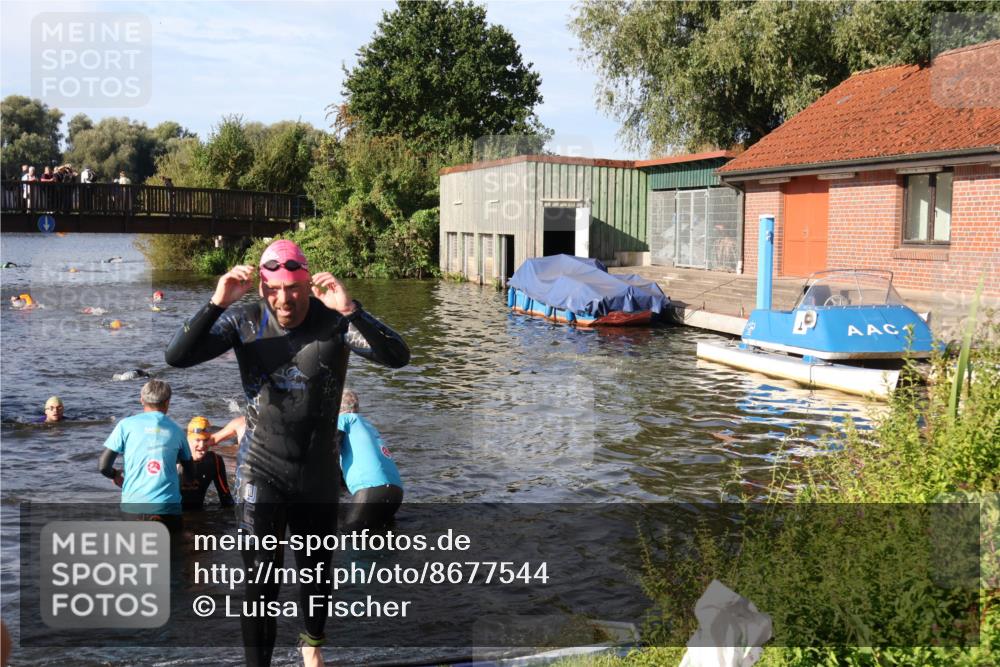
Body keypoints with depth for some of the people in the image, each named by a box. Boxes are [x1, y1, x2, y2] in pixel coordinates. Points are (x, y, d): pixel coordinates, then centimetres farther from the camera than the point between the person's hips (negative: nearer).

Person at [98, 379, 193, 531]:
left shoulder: (126, 425, 3)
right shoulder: (176, 429, 9)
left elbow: (104, 466, 0)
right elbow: (190, 473, 16)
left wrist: (115, 475, 21)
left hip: (133, 505, 0)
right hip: (168, 506, 1)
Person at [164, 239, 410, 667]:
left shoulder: (334, 323, -13)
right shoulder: (244, 320, -9)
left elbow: (397, 357, -25)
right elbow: (177, 357, -15)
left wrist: (349, 309, -37)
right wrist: (217, 303, -28)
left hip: (318, 474, 1)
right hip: (261, 472, -1)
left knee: (316, 569, 20)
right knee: (262, 580, -11)